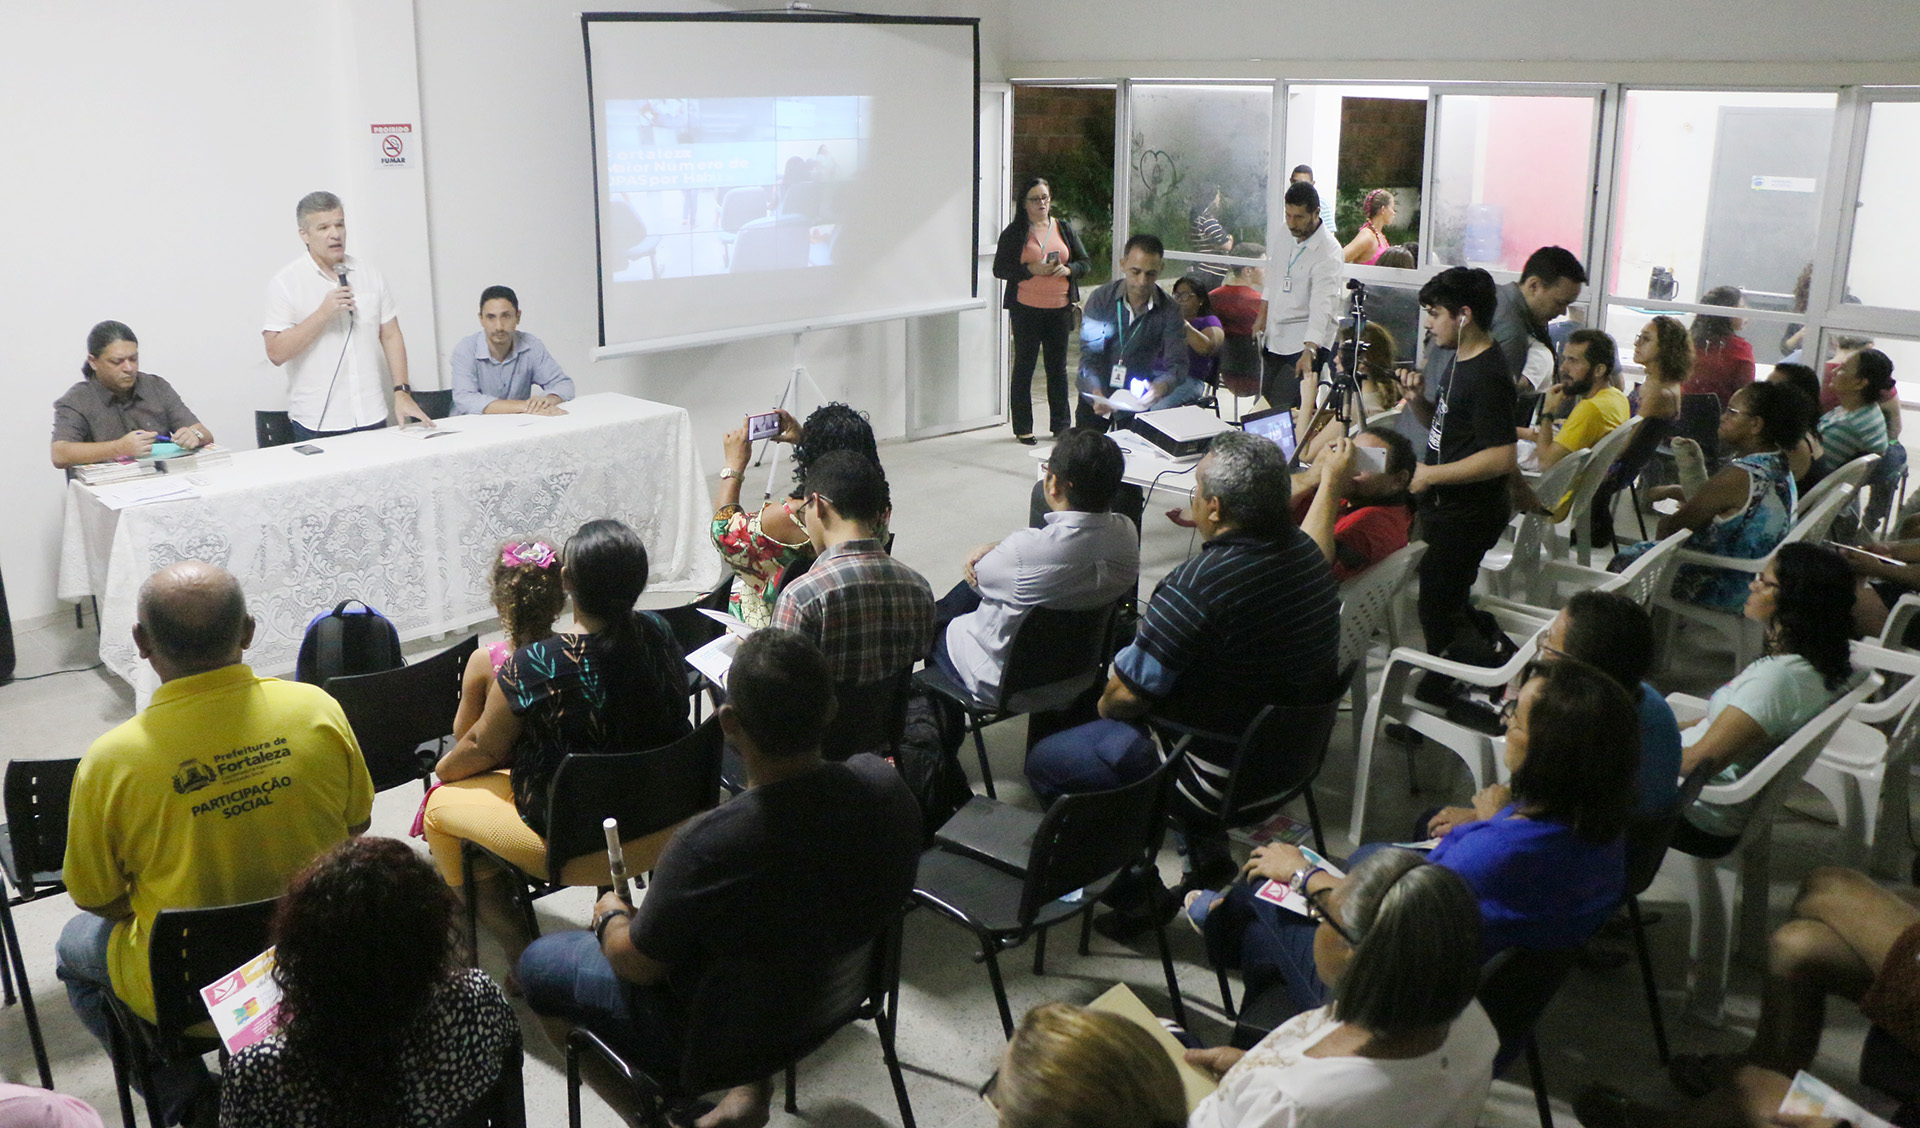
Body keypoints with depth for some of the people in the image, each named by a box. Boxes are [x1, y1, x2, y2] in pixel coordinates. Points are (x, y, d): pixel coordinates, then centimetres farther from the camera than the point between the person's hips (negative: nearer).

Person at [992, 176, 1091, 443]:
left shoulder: (1064, 229, 12)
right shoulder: (1014, 232, 1)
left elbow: (1086, 263, 13)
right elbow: (1000, 269, -4)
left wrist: (1067, 269, -9)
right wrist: (1031, 269, -16)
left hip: (1059, 308, 3)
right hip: (1026, 310, -3)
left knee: (1058, 368, 7)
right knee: (1023, 368, 2)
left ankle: (1060, 424, 17)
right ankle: (1023, 427, 9)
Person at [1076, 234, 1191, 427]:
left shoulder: (1169, 311, -6)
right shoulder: (1100, 299, -6)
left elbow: (1178, 364, -11)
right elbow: (1089, 355, -12)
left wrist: (1161, 386, -36)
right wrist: (1097, 393, -32)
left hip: (1138, 399, 0)